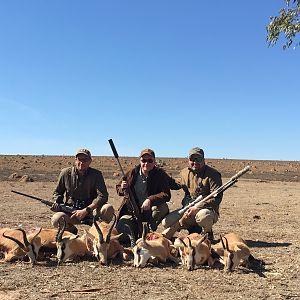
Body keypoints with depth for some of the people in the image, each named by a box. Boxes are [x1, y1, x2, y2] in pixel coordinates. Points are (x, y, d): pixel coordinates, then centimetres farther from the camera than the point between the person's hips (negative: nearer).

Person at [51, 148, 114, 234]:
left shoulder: (96, 175, -6)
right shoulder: (65, 173, -1)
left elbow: (103, 196, -15)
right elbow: (57, 192, 14)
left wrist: (86, 210, -24)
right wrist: (57, 203, -9)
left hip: (89, 212, -1)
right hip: (70, 212, 1)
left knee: (108, 208, -29)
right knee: (56, 220, -31)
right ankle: (72, 230, 4)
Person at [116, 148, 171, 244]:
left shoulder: (160, 174, -7)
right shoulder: (132, 173, 0)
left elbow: (166, 195, -16)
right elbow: (118, 188, 12)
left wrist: (150, 200, -31)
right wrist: (122, 189, -13)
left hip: (150, 211, -2)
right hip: (132, 211, 2)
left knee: (163, 207, -34)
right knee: (121, 237, -14)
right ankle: (136, 230, 20)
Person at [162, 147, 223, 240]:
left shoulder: (212, 175, -12)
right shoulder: (184, 173, 9)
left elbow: (217, 198, -18)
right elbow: (178, 185, 30)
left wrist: (197, 207, -25)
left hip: (207, 209, -5)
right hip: (187, 210, 6)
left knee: (203, 216, -41)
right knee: (166, 222, -12)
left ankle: (208, 233, -4)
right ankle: (195, 229, 8)